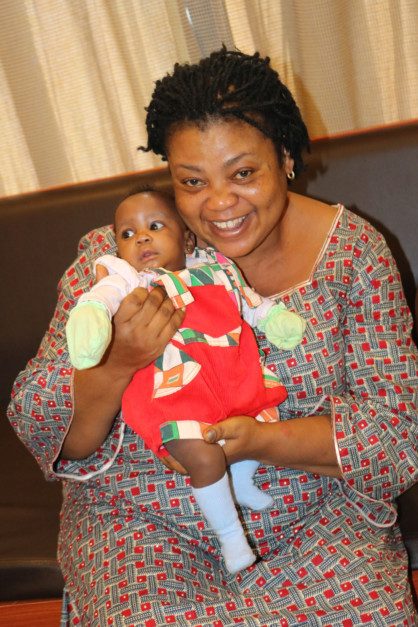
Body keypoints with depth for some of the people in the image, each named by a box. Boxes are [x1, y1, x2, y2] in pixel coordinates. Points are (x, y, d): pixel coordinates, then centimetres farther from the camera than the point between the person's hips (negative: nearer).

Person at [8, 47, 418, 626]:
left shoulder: (354, 250, -6)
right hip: (144, 522, 0)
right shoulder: (118, 257, -7)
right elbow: (40, 430, -6)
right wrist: (118, 364, -28)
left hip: (317, 512, 1)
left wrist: (262, 441, -24)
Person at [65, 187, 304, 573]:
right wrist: (88, 320, -38)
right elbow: (105, 295, -16)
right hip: (177, 385, -6)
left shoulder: (216, 267, 21)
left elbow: (250, 301, 31)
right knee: (204, 459, -19)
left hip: (238, 375, 6)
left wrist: (276, 320, 13)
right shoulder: (128, 279, 5)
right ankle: (230, 534, 8)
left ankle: (241, 481, 42)